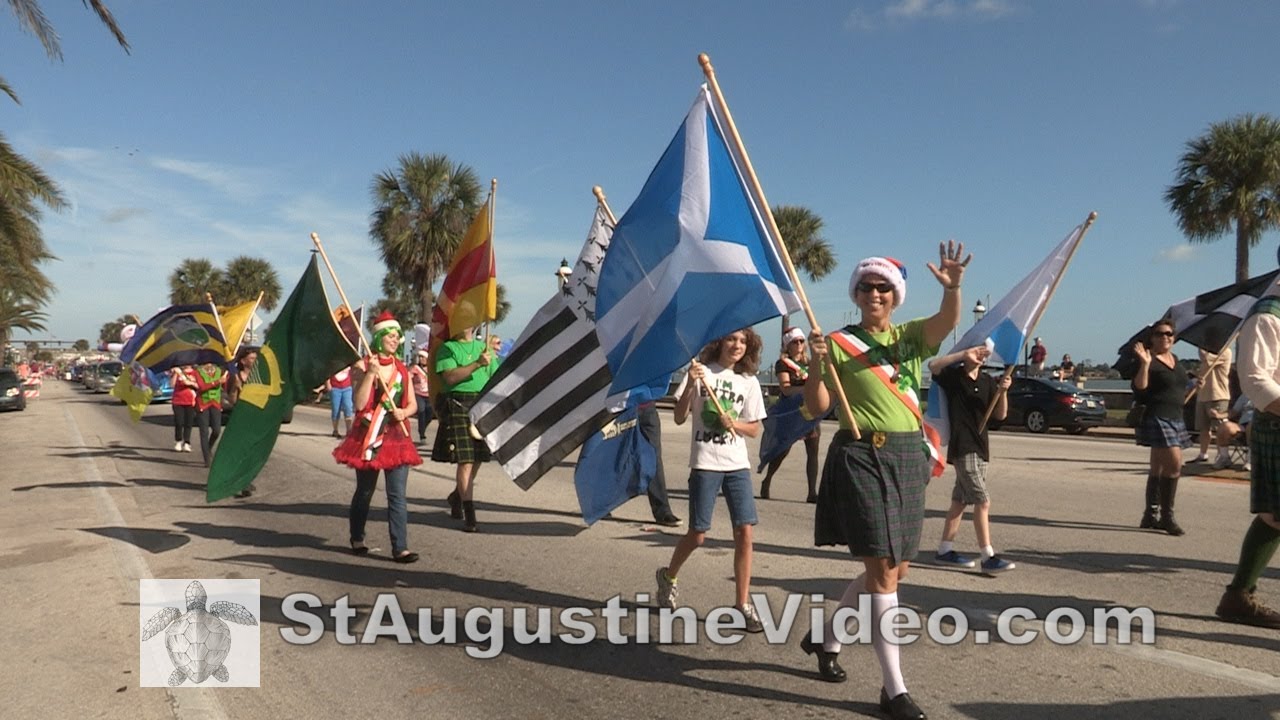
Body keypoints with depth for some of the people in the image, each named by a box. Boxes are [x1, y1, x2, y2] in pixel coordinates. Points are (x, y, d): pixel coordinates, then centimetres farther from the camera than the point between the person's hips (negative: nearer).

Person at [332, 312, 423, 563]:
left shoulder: (402, 369, 10)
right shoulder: (362, 367, -3)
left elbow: (412, 404, 12)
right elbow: (359, 403, -14)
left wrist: (403, 412, -9)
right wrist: (370, 374, -20)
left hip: (397, 437, 3)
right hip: (368, 437, -2)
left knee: (397, 495, -4)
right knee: (364, 492, 12)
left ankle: (400, 548, -4)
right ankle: (357, 538, 32)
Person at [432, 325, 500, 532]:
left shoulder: (484, 347, 17)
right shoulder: (447, 348, 4)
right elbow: (450, 377, -12)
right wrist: (477, 364, -20)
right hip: (458, 405, -5)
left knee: (477, 460, 10)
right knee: (465, 461, -9)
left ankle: (457, 497, 34)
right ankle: (469, 515, -5)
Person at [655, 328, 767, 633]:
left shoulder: (749, 382, 7)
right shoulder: (700, 373, -1)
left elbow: (754, 429, 9)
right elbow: (679, 418, -4)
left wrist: (734, 424, -11)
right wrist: (690, 386, -19)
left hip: (737, 465, 3)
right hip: (704, 464, -3)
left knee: (744, 532, -5)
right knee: (697, 535, 1)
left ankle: (743, 603, 7)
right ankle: (669, 576, 31)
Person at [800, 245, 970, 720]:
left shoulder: (911, 336, 8)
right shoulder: (838, 342, -1)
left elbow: (947, 322, -15)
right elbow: (816, 409, -5)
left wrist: (952, 287, -35)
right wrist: (816, 363, -21)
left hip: (908, 457, 5)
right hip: (862, 458, -5)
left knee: (897, 568, 13)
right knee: (883, 569, -7)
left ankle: (826, 637, 34)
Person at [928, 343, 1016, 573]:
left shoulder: (988, 382, 10)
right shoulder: (953, 376, -6)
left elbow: (1000, 415, 4)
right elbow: (933, 366, -27)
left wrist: (1003, 392, -13)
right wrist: (963, 355, -30)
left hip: (980, 449, 7)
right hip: (962, 449, -7)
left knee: (960, 501, 11)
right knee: (982, 502, -10)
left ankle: (944, 550, 20)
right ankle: (988, 557, -6)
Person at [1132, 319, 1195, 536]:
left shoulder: (1174, 359, 15)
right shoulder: (1149, 360, -9)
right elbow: (1139, 388, -20)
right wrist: (1145, 363, -28)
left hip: (1175, 419, 9)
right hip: (1156, 418, -9)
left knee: (1159, 467, 12)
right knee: (1174, 463, -17)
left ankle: (1150, 516, 18)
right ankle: (1167, 517, -8)